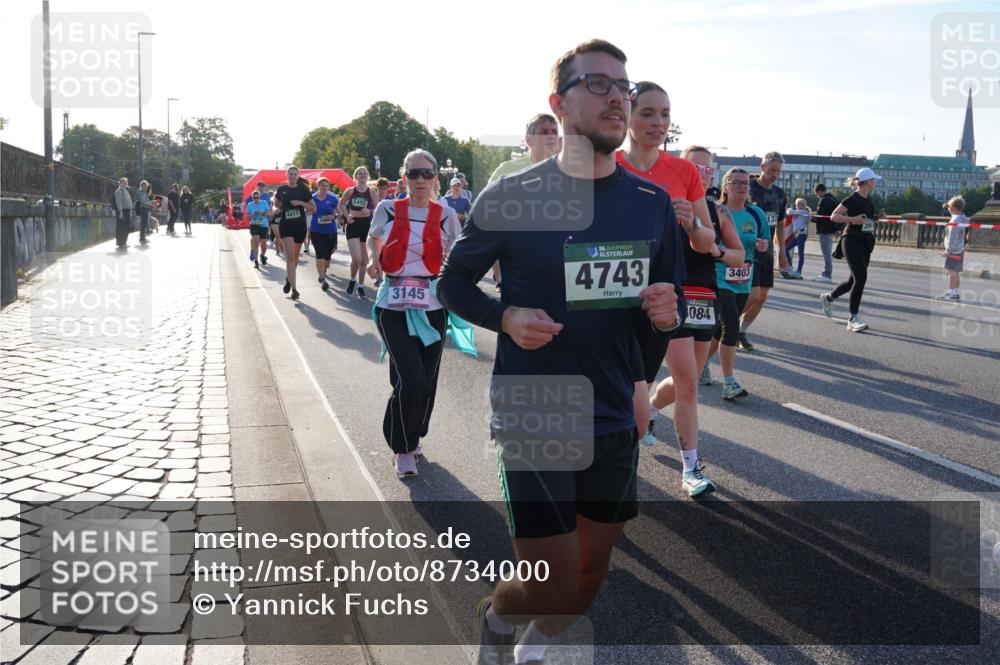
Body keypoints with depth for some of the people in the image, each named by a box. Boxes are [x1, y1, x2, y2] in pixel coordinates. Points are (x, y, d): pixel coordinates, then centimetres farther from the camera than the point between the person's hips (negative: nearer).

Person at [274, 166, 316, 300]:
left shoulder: (303, 190, 0)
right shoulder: (282, 189, 3)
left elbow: (314, 209, -1)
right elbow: (277, 203, 24)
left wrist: (301, 203, -15)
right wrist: (284, 209, 6)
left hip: (300, 225, 1)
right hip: (286, 225, -1)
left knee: (295, 256, 15)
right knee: (290, 256, -12)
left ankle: (289, 279, 40)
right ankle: (294, 289, -14)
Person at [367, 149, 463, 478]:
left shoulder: (446, 215, 3)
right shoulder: (388, 209, 1)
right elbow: (373, 238, 21)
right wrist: (373, 258, 0)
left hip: (432, 308, 2)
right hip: (393, 307, -2)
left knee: (426, 382, 9)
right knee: (411, 379, -14)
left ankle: (413, 437, 36)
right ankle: (402, 448, 9)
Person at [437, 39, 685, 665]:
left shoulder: (653, 203, 1)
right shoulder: (512, 197, -10)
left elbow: (672, 303, 11)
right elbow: (454, 283, 2)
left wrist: (668, 313, -12)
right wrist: (506, 318, -17)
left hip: (615, 421, 5)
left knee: (590, 576, 16)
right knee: (553, 589, -5)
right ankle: (496, 613, 31)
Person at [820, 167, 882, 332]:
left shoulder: (868, 199, 12)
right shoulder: (853, 199, -13)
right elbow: (834, 216, -17)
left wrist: (877, 216, 10)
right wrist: (853, 219, -27)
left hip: (865, 243, 9)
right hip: (852, 241, -9)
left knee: (855, 279, 13)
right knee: (861, 277, -16)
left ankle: (828, 298, 37)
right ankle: (853, 320, -12)